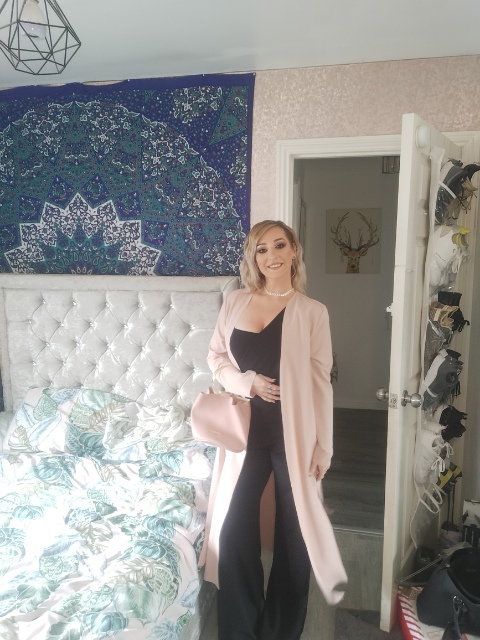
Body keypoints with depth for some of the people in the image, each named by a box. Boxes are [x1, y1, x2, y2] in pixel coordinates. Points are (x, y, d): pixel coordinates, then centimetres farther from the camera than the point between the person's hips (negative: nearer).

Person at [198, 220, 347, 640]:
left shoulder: (312, 311, -4)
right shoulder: (235, 303, 2)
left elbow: (321, 382, -4)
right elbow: (216, 357, 8)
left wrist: (323, 446, -5)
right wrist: (247, 381, -11)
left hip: (293, 433, -1)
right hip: (246, 431, 2)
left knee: (294, 531, 12)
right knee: (233, 531, 6)